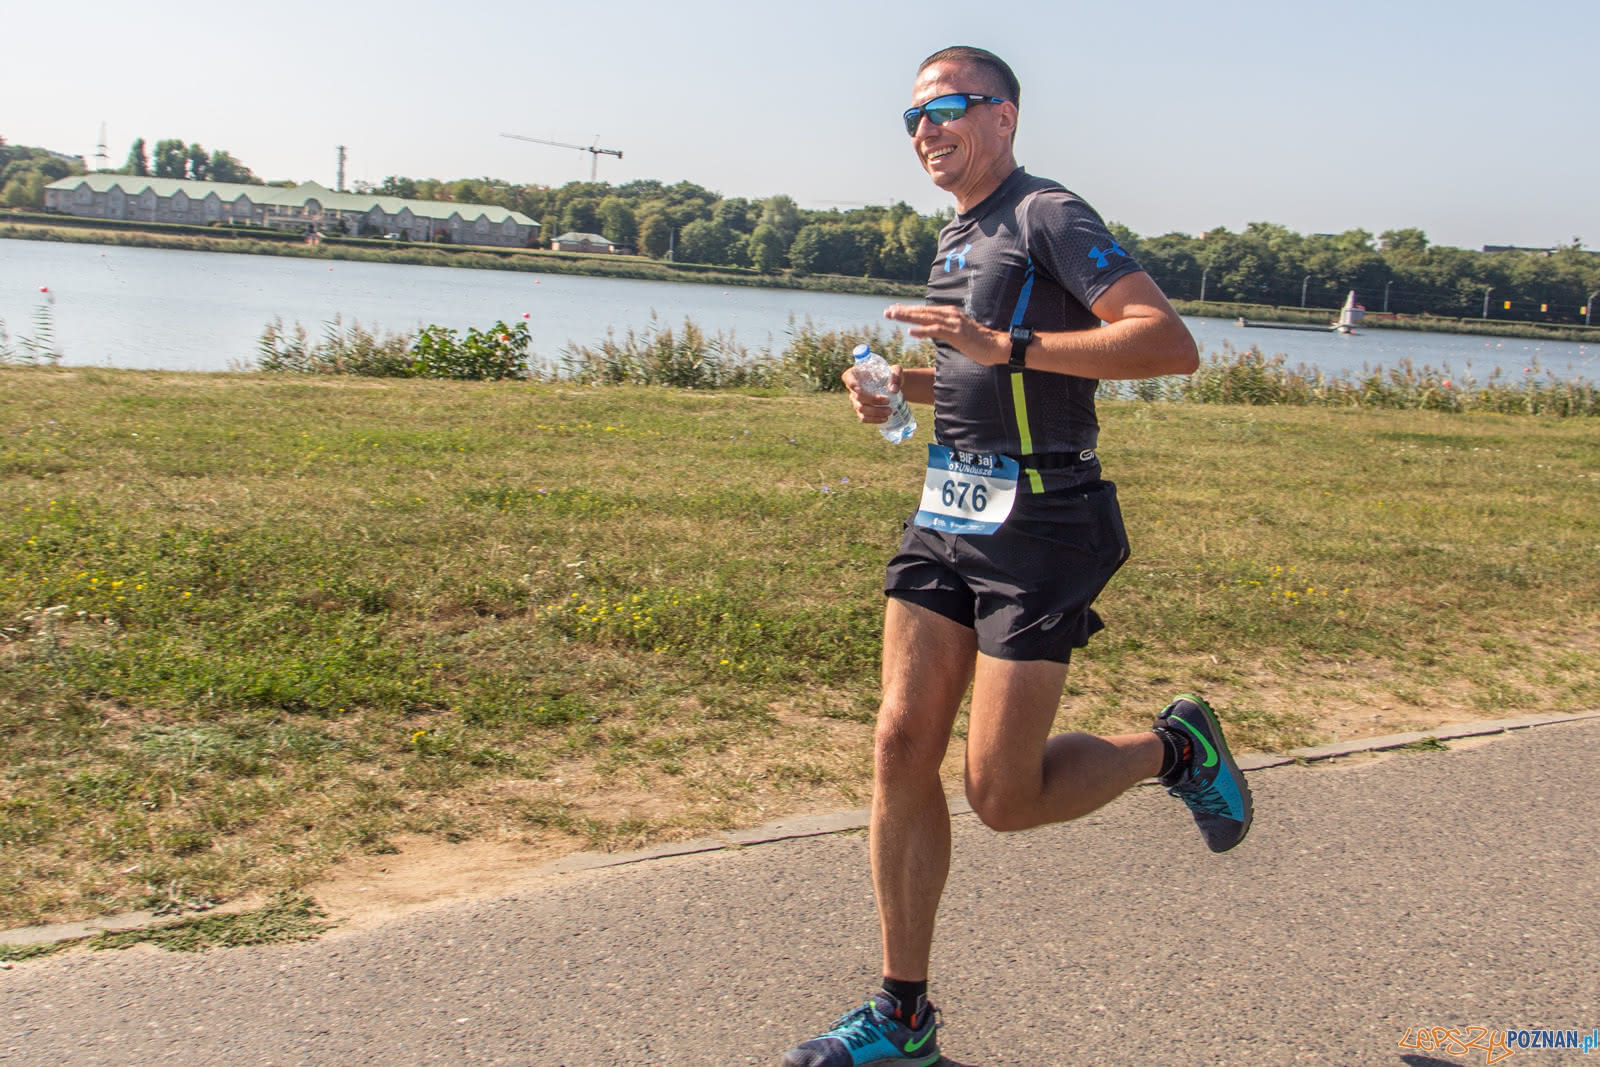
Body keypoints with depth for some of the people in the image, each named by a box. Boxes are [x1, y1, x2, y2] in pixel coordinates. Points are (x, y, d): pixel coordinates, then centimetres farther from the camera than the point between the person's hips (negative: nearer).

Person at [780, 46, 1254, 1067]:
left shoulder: (1049, 216, -8)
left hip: (1039, 529, -8)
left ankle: (1176, 746, 22)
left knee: (1004, 796, -6)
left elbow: (1171, 343, -21)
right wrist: (902, 387, 14)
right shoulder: (958, 239, 19)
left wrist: (1003, 345, -26)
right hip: (947, 519, 8)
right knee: (902, 747, 1)